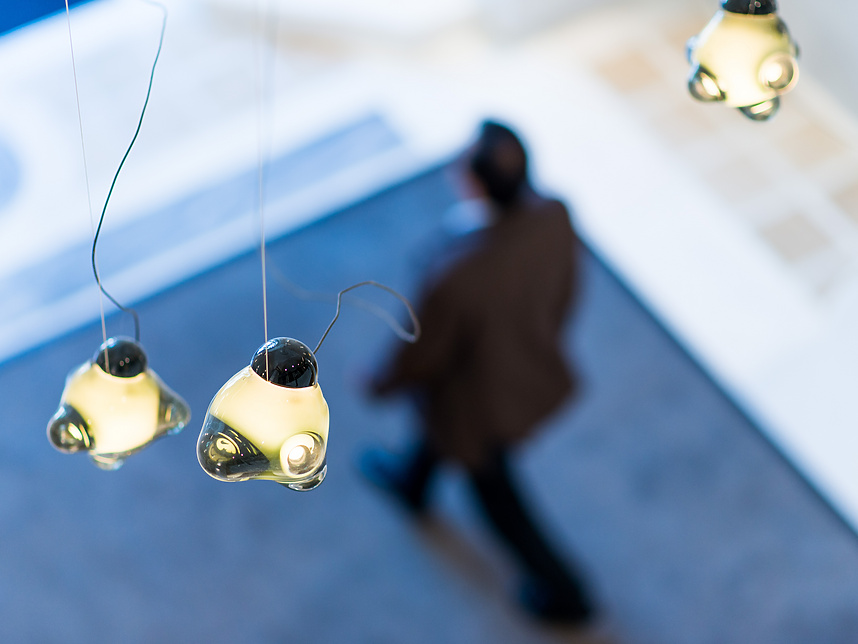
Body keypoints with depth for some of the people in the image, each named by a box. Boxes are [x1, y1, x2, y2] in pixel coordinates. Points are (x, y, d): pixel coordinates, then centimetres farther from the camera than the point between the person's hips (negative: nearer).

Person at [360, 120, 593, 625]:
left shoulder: (456, 280, -45)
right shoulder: (556, 216, -27)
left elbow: (424, 358, -24)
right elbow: (563, 290, -6)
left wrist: (384, 385, -1)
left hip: (484, 402, -6)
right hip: (536, 371, 6)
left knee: (496, 494, 26)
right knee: (439, 417, 37)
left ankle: (563, 592, 48)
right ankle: (413, 483, 70)